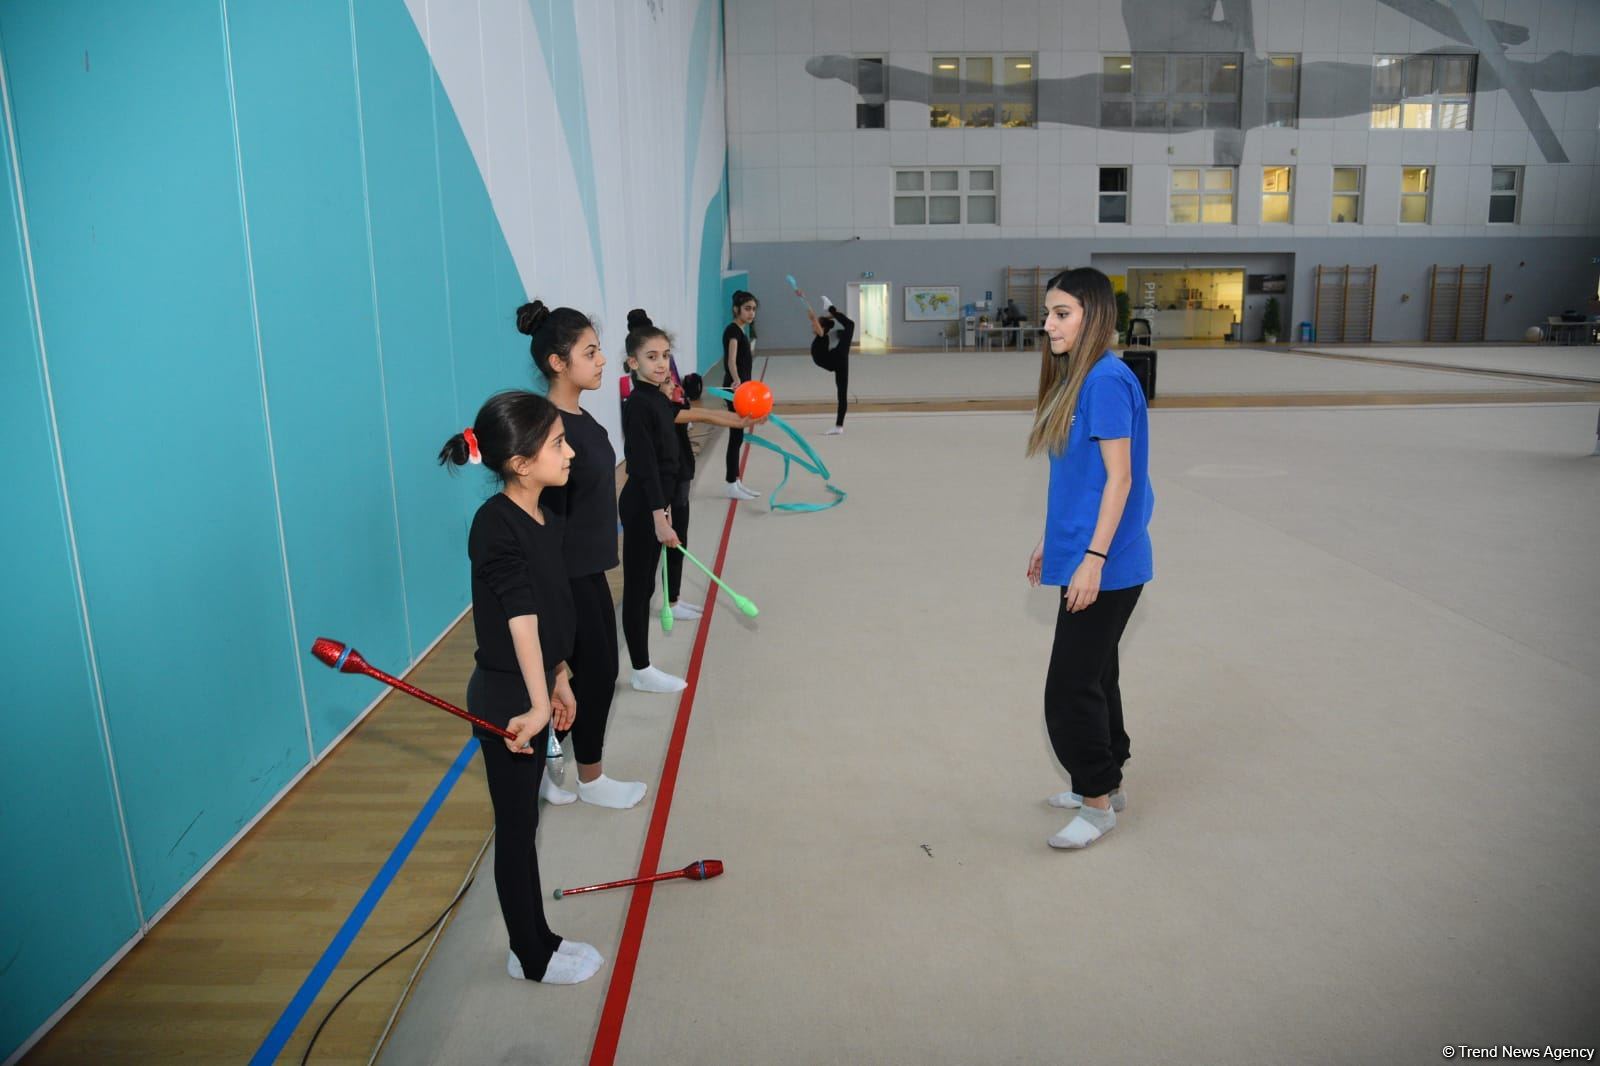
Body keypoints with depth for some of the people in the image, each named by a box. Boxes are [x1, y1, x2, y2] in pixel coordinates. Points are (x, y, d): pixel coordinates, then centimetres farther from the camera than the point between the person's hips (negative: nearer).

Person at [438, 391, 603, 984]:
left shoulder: (545, 520, 4)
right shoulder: (496, 525, -23)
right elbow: (520, 620, -35)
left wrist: (558, 683, 18)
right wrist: (536, 706, -43)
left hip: (533, 692, 8)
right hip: (507, 699, -8)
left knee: (523, 823, 20)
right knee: (516, 828, 8)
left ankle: (537, 941, 36)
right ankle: (531, 958, 26)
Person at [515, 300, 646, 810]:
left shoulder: (580, 418, 6)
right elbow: (549, 519, -22)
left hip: (589, 570, 9)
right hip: (568, 577, -9)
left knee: (587, 670, 17)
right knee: (596, 671, 6)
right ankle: (590, 779, 27)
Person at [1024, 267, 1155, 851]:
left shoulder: (1107, 379, -18)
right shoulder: (1076, 379, 11)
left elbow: (1118, 479, -20)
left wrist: (1093, 559, -22)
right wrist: (1052, 542, 20)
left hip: (1105, 567, -10)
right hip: (1083, 553, 10)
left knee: (1071, 688, -1)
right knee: (1095, 676, 19)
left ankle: (1098, 803, 16)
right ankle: (1105, 784, 35)